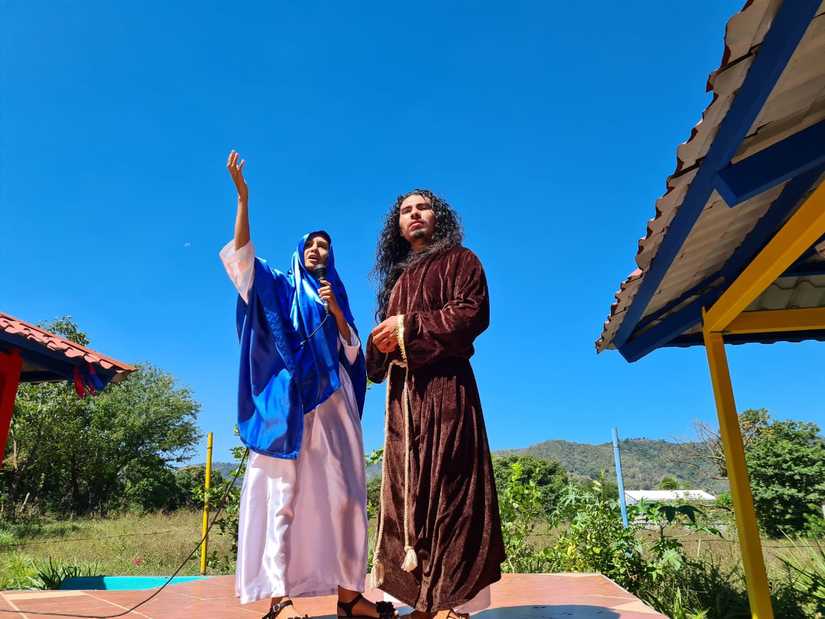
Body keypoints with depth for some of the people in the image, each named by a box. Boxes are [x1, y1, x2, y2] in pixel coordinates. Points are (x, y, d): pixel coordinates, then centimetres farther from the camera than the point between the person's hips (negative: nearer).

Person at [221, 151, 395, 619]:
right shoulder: (282, 289, 14)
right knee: (283, 494, -8)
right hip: (288, 400, -3)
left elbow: (352, 352, 13)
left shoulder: (336, 297, 22)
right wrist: (243, 198, -11)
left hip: (331, 400, 4)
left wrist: (335, 310, -3)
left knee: (343, 495, -1)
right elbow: (240, 255, -2)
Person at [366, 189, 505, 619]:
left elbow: (472, 311, -8)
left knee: (444, 485, -10)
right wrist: (381, 343, 2)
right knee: (408, 487, 2)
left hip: (444, 386, -6)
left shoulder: (458, 260, 9)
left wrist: (410, 326, -10)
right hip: (403, 393, 6)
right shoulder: (397, 278, 27)